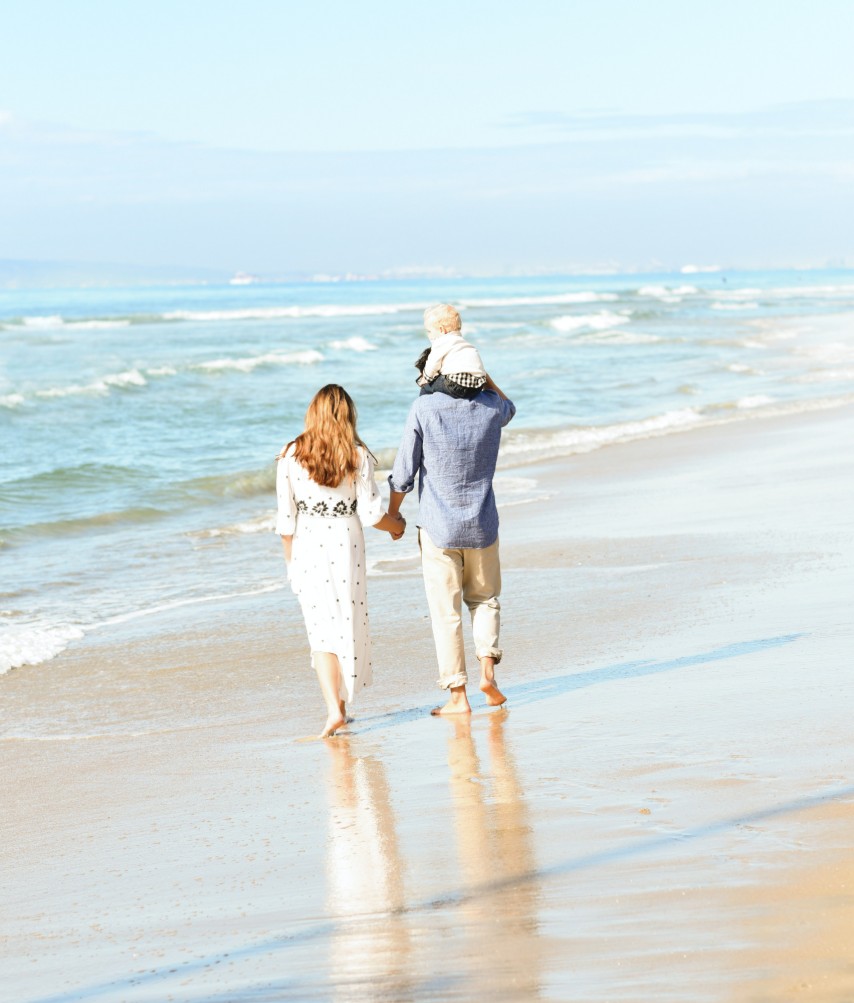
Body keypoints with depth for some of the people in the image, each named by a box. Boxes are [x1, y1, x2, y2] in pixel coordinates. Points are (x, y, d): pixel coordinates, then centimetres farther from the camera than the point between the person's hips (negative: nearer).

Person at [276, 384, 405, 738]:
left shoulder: (291, 456, -3)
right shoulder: (357, 455, -5)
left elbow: (286, 519, -1)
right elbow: (370, 513, -5)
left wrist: (290, 562, 10)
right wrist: (396, 525, 15)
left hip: (307, 546, 0)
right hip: (346, 543, 0)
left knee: (322, 631, 3)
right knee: (348, 624, 14)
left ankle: (334, 708, -9)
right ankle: (341, 701, 22)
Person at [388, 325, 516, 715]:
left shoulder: (424, 409, -13)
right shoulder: (490, 406, -3)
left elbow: (403, 474, -9)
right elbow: (508, 408, 25)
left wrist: (392, 515, 7)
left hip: (438, 528, -3)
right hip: (482, 526, 3)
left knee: (446, 613, 3)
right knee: (485, 599, 21)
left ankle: (458, 694, 2)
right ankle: (487, 665, 2)